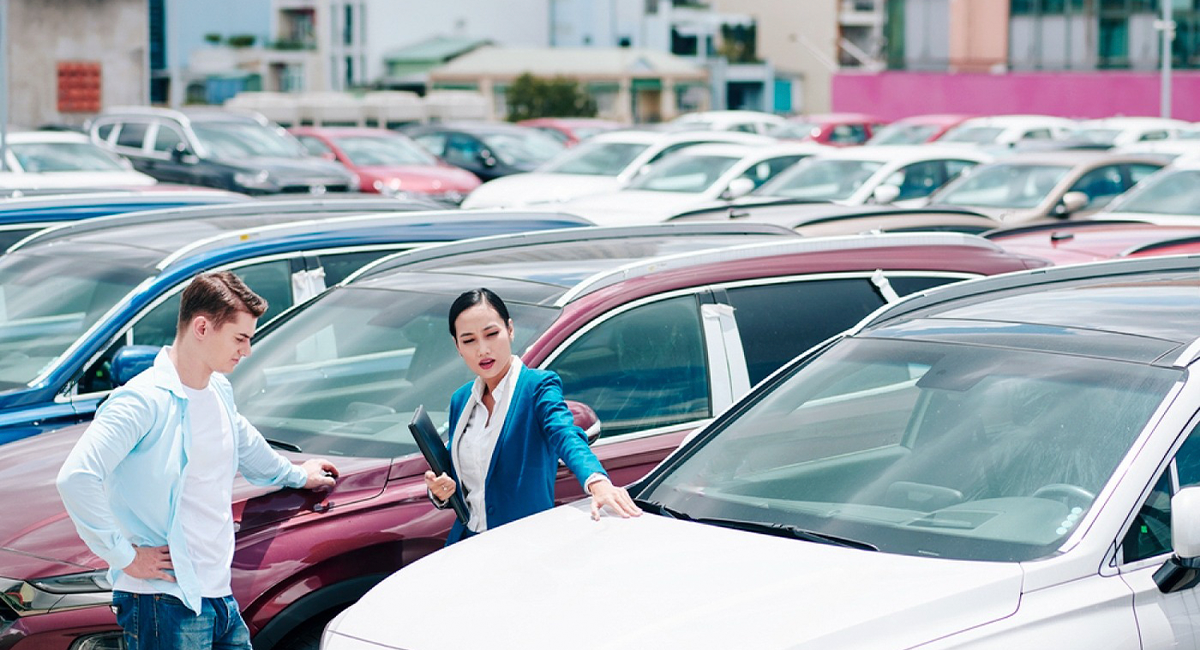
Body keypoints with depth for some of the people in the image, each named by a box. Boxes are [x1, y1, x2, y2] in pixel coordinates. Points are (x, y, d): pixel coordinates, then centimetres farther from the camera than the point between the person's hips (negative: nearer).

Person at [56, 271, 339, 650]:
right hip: (164, 604, -8)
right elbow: (76, 478, -24)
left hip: (218, 596, 8)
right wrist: (124, 556, -20)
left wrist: (295, 475, 50)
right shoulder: (144, 401, -15)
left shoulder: (219, 391, 13)